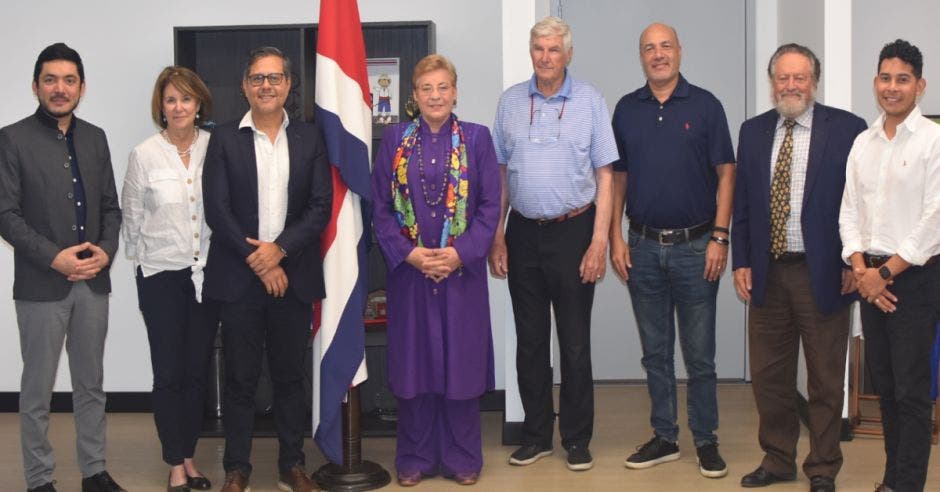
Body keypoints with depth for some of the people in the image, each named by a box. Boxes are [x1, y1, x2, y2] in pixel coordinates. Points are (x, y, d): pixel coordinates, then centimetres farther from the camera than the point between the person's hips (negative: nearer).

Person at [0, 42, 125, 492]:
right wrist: (55, 258, -16)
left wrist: (106, 250, -5)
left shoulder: (95, 138, 10)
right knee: (38, 389, 5)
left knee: (91, 384, 13)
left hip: (93, 281, 5)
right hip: (41, 284, -4)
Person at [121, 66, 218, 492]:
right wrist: (143, 260, 6)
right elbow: (131, 217, 4)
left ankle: (188, 456, 24)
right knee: (168, 373, 2)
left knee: (198, 371, 9)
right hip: (161, 275, -1)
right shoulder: (144, 154, -5)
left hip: (206, 273, 2)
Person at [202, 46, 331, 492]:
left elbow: (321, 205, 1)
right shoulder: (224, 139, 3)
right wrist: (258, 263, -10)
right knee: (240, 379, 5)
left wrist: (280, 249, -12)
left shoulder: (310, 138, 7)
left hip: (293, 277, 1)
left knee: (291, 376, 10)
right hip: (239, 277, -1)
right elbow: (216, 209, -4)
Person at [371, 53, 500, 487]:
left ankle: (462, 458, 18)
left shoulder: (477, 138, 3)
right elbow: (381, 207, 3)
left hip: (463, 269, 0)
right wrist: (409, 254, -10)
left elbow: (490, 206, -1)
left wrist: (460, 253, -12)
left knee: (461, 359, 4)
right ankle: (415, 458, 19)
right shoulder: (395, 139, 5)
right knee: (414, 361, 5)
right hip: (408, 270, 1)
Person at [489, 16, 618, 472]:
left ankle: (577, 438, 17)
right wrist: (496, 237, 4)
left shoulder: (590, 101, -2)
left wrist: (599, 241, -9)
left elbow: (604, 176, -2)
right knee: (530, 341, 10)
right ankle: (536, 434, 23)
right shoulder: (510, 101, 5)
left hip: (573, 231, -2)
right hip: (523, 233, 3)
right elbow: (500, 173, 9)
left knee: (575, 343, 4)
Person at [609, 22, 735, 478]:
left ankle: (706, 440, 15)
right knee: (655, 352, 10)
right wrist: (615, 238, 1)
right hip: (643, 247, 3)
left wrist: (719, 237, -9)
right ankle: (664, 437, 21)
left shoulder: (705, 105, -1)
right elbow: (618, 177, 9)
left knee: (699, 353, 4)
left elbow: (725, 173, -2)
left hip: (695, 247, -3)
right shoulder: (626, 109, 7)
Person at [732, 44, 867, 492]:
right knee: (768, 377, 12)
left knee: (825, 380, 7)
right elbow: (741, 202, 10)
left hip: (824, 275, -4)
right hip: (767, 274, 4)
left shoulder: (847, 129, -4)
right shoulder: (754, 131, 9)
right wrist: (740, 262, 4)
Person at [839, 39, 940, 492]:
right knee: (882, 383, 13)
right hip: (872, 277, 6)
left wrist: (886, 272, -12)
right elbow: (849, 211, 10)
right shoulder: (862, 143, 9)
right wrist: (860, 268, -4)